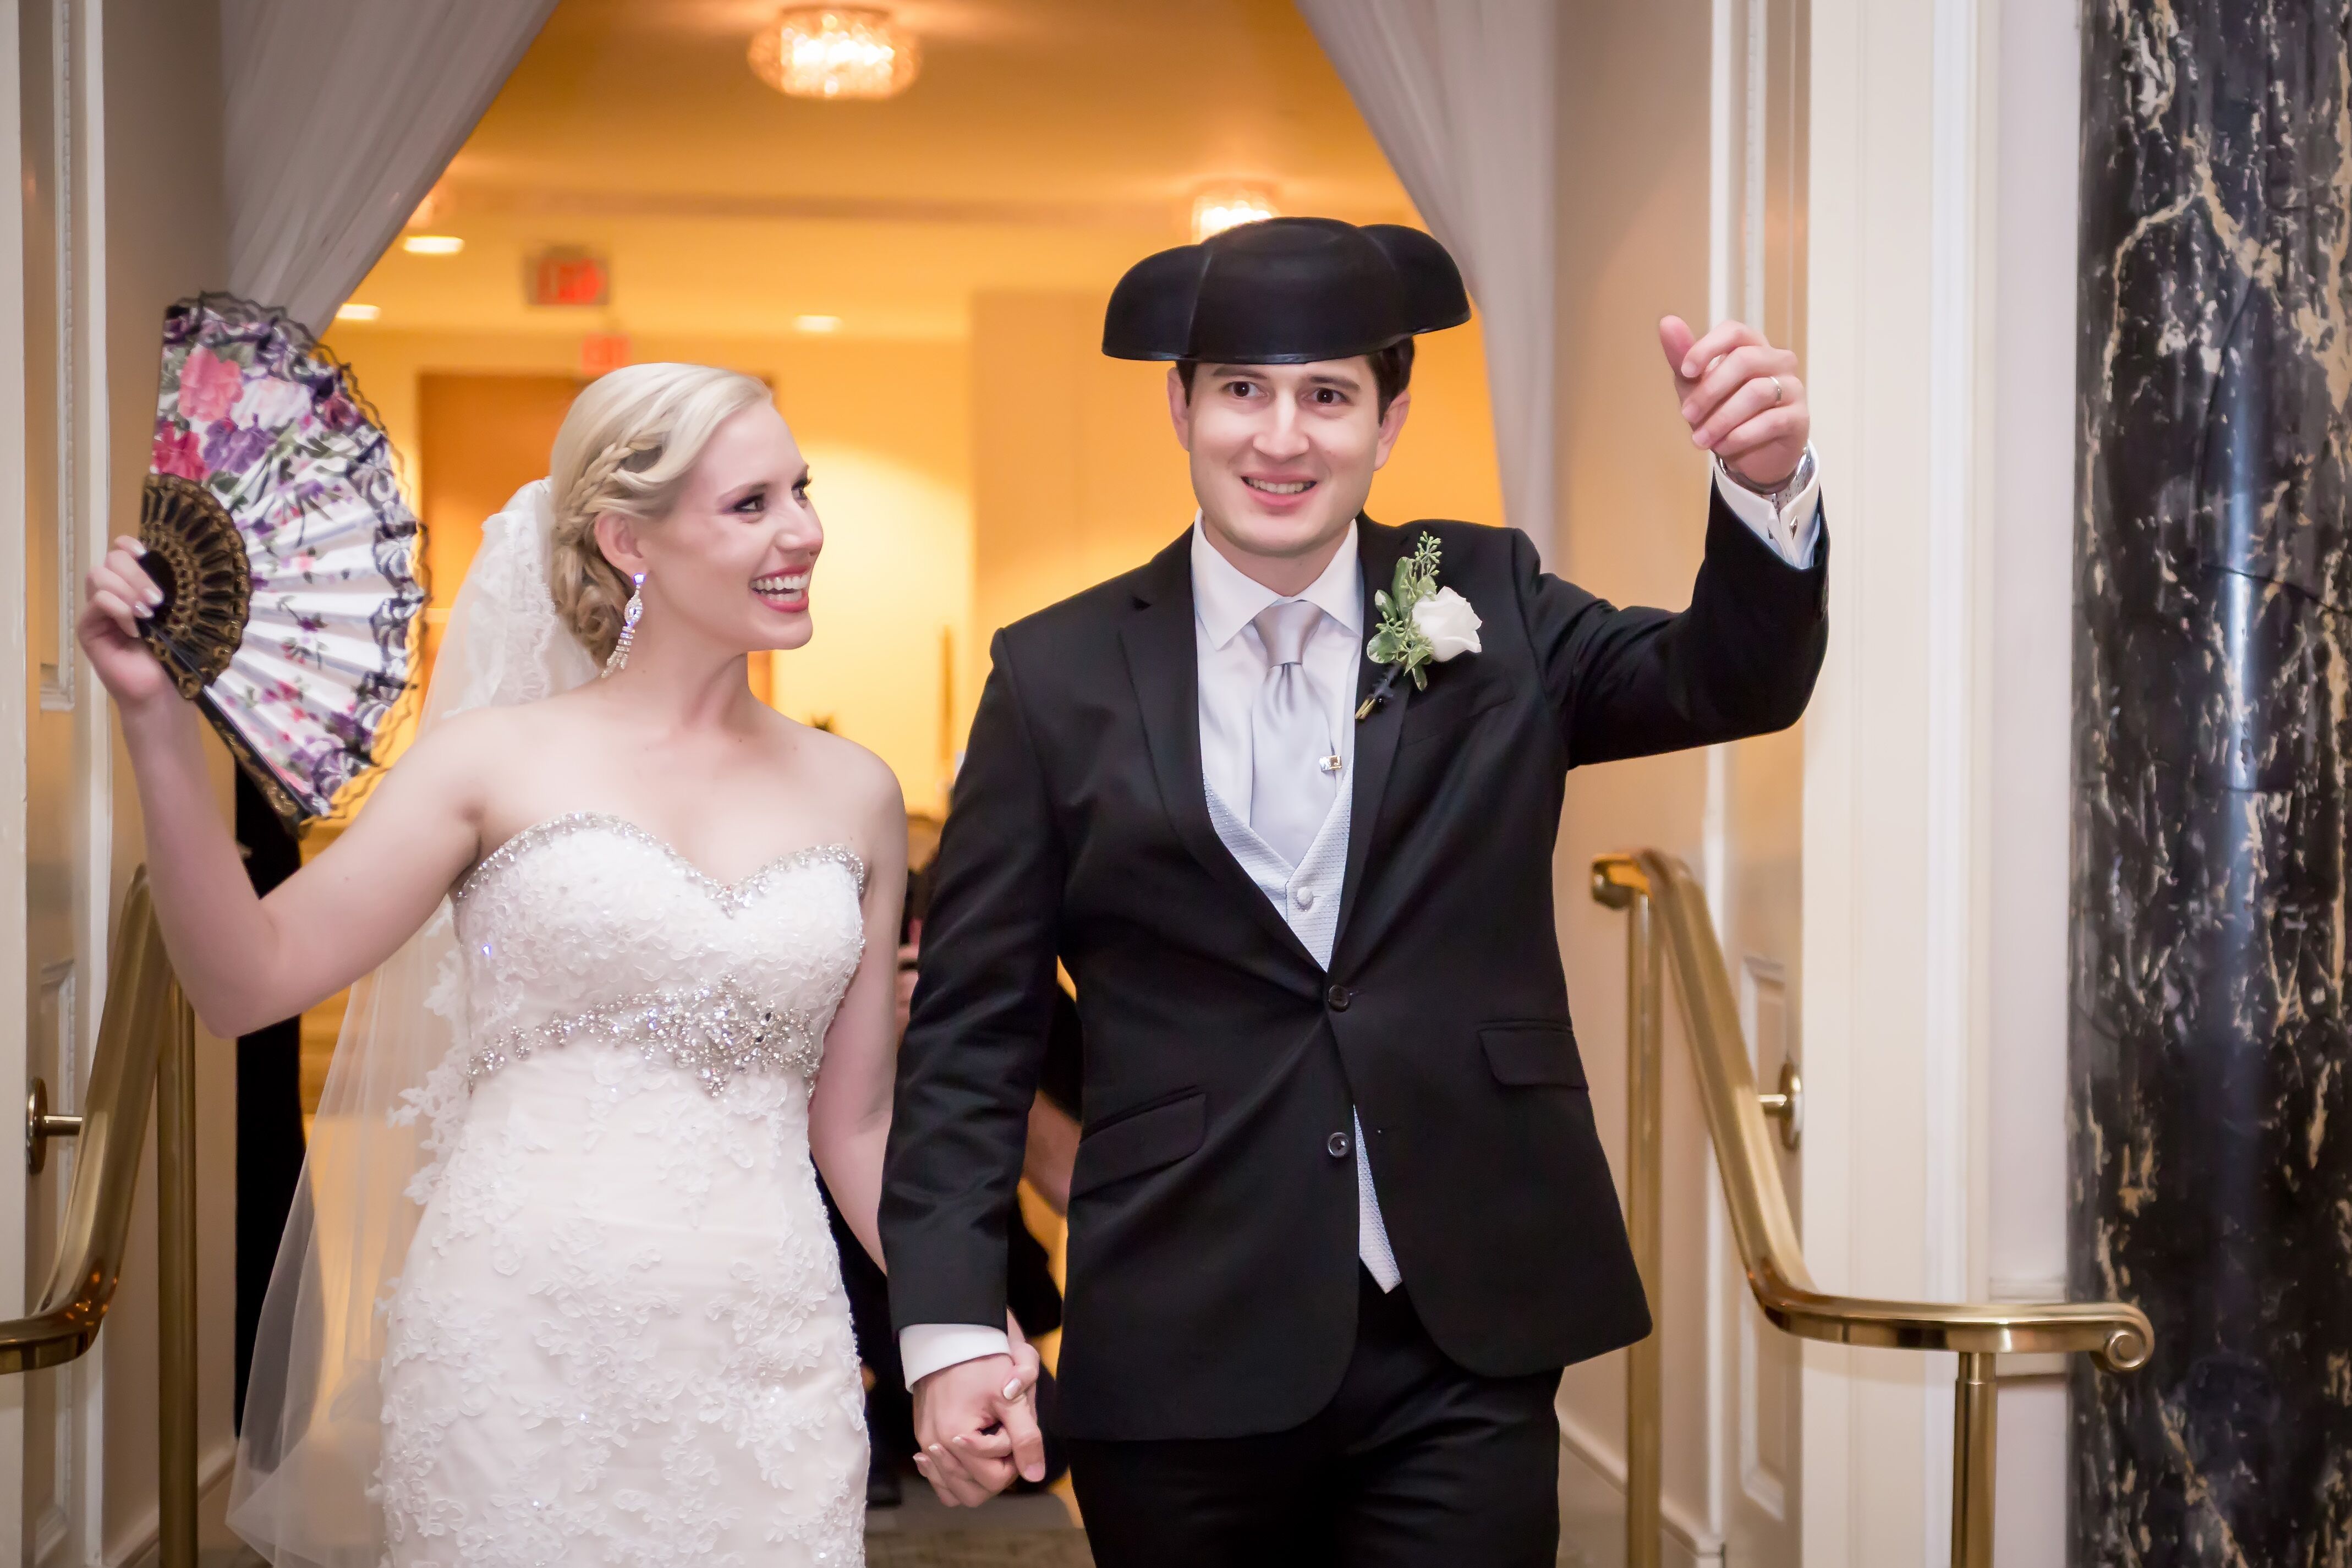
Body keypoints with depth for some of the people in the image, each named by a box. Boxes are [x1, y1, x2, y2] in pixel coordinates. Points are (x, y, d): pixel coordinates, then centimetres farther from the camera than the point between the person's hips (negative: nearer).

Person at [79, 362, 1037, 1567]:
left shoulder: (854, 797, 8)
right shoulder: (497, 763, 0)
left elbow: (853, 1121, 12)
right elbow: (246, 982, -5)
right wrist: (157, 722, -14)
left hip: (764, 1365, 2)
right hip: (518, 1345, -2)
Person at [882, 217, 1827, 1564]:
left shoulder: (1489, 608, 6)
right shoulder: (1061, 677, 0)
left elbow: (1731, 683, -8)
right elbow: (973, 1033, 0)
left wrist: (1769, 488, -28)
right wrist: (951, 1326, -8)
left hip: (1466, 1351, 1)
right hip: (1183, 1364, 0)